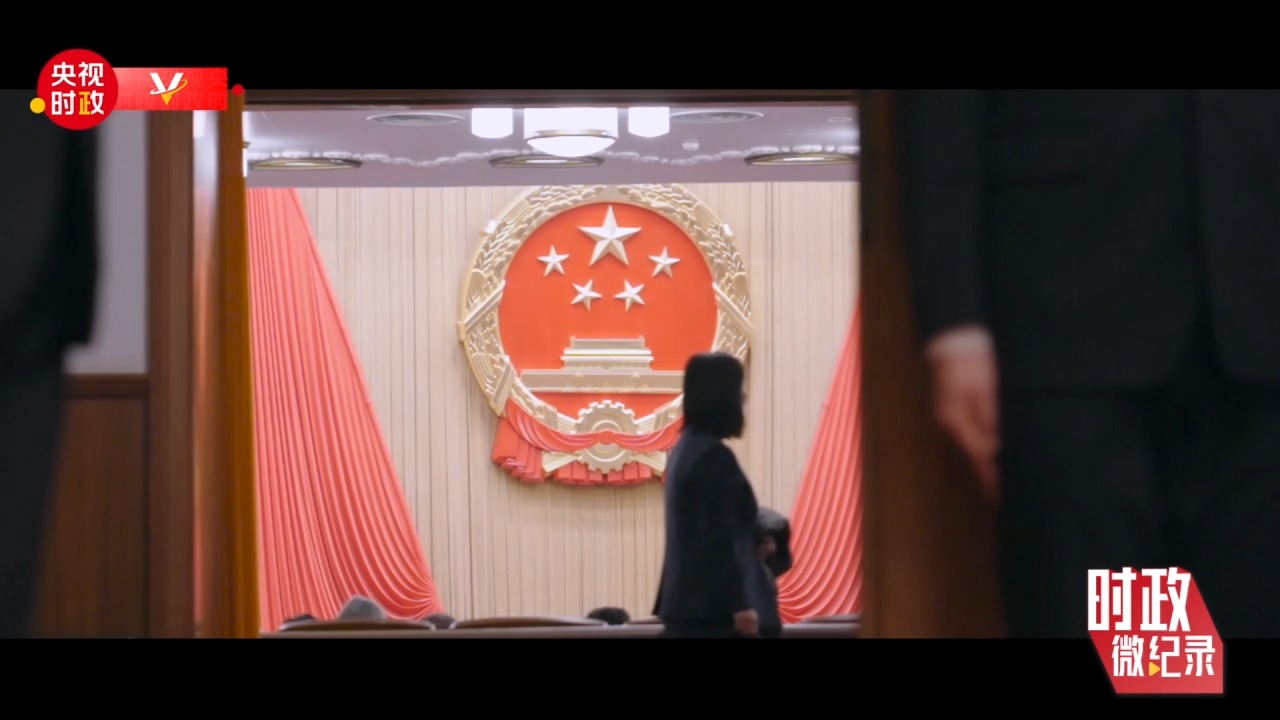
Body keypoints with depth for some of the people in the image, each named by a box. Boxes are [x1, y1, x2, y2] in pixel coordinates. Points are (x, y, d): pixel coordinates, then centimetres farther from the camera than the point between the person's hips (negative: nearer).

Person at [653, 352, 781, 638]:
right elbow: (720, 539, -19)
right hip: (716, 606, -10)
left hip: (689, 602, 10)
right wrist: (741, 604, -20)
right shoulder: (714, 456, -15)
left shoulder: (685, 450, 14)